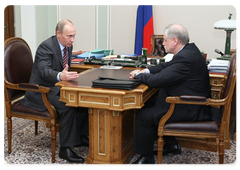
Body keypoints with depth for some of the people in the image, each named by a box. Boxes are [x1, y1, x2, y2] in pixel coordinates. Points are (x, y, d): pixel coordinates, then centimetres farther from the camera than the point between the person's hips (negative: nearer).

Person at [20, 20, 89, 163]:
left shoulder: (68, 46, 7)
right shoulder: (46, 47, -19)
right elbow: (44, 70, -34)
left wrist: (68, 76, -4)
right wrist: (60, 76, -54)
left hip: (58, 88, 9)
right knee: (68, 106, -30)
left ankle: (81, 136, 7)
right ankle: (65, 148, -21)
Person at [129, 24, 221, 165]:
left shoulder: (184, 58, -26)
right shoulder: (189, 49, 7)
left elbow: (157, 80, -27)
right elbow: (167, 66, 18)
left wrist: (138, 75, -8)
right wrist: (146, 71, 3)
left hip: (192, 111, -11)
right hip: (194, 104, 11)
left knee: (144, 116, -10)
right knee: (152, 103, 18)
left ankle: (146, 158, 9)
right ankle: (170, 144, 24)